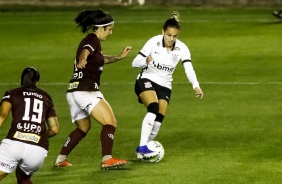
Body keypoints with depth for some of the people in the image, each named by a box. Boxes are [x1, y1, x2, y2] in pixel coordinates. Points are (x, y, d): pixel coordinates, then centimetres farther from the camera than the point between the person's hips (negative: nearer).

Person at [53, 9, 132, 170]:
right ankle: (107, 160, -24)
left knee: (83, 128, 26)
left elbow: (100, 59, 40)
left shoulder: (91, 40, 21)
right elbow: (84, 52, -32)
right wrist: (82, 60, -52)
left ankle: (61, 159, 26)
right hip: (86, 90, -10)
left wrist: (119, 57, 38)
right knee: (110, 123, -13)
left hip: (74, 91, 10)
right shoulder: (93, 40, -8)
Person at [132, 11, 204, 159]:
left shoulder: (182, 49, -8)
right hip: (146, 80, -4)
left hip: (164, 86, 4)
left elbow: (189, 69, -21)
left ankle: (143, 151, 16)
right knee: (153, 109, -29)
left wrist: (196, 86, -39)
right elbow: (135, 63, -12)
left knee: (158, 120, -4)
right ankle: (142, 147, -33)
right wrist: (146, 61, -35)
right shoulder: (154, 42, -14)